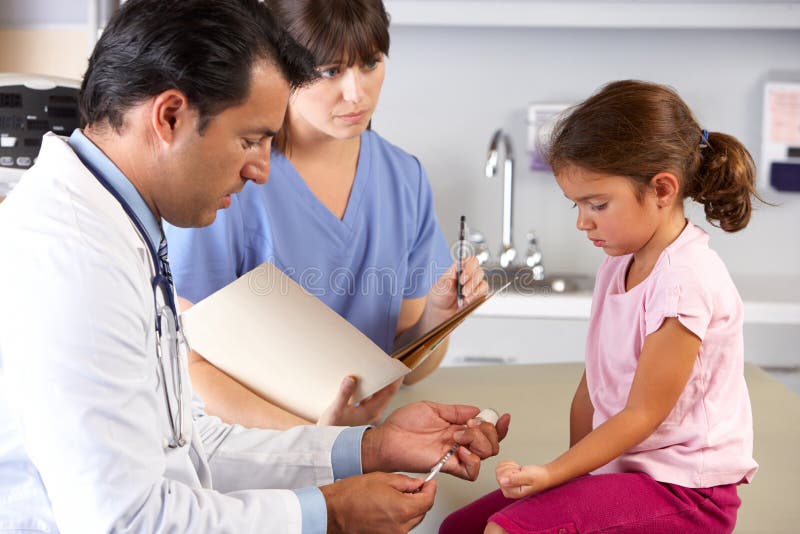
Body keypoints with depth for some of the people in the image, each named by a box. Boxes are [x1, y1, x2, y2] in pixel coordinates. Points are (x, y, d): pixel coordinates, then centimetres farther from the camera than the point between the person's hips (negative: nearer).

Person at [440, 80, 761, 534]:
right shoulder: (618, 266, 9)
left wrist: (552, 474, -22)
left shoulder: (687, 280, -20)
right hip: (621, 467, 8)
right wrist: (572, 471, 5)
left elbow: (641, 414, -18)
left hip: (684, 490, -8)